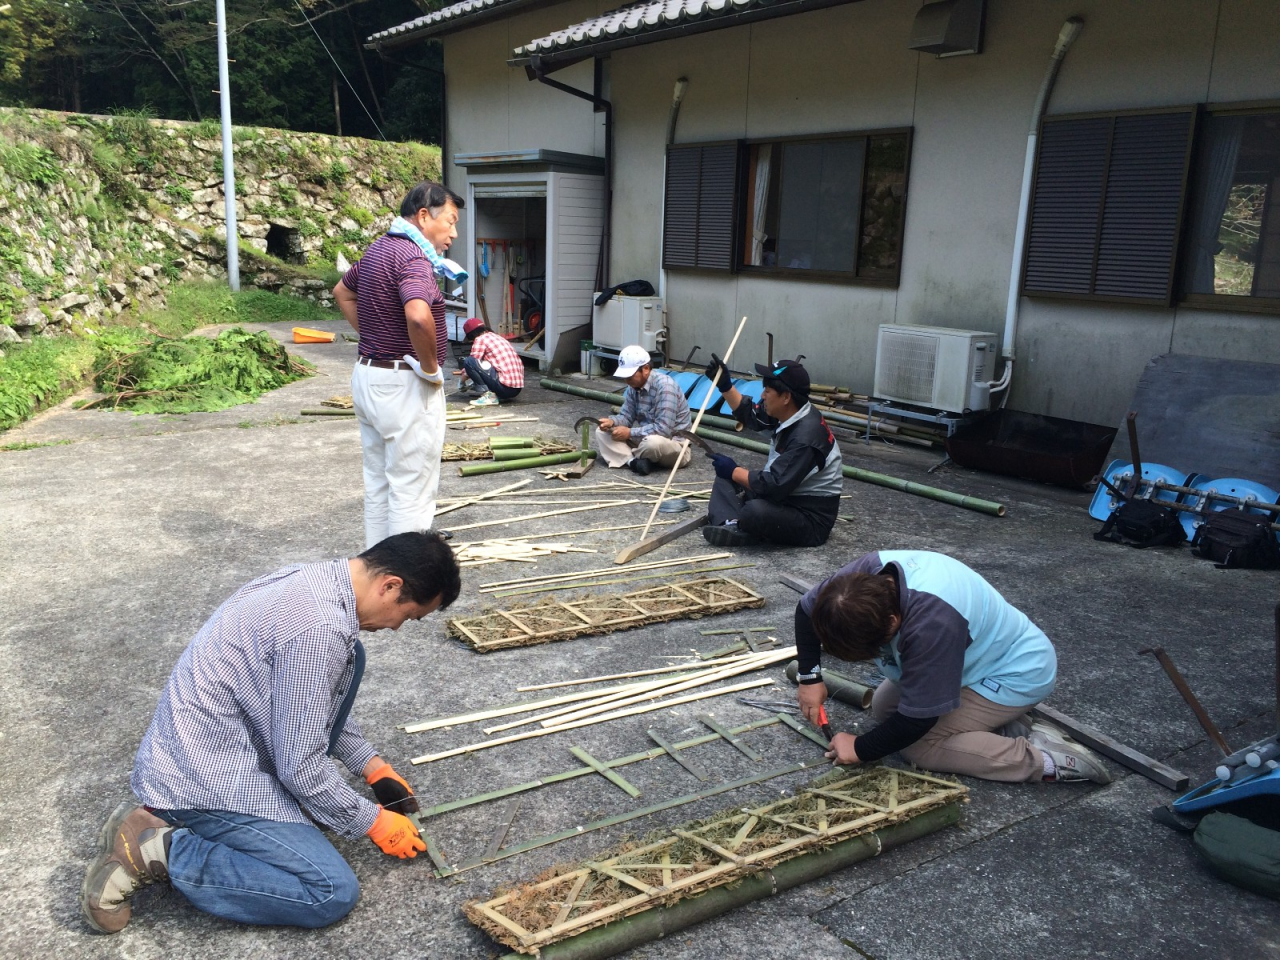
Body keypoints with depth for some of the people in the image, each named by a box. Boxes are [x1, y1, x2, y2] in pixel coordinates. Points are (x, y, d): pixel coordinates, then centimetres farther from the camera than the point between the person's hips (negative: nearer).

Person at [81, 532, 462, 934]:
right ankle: (158, 850, -7)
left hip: (197, 750, 10)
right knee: (334, 893, -10)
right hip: (203, 779, -10)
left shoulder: (314, 579, 3)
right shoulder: (320, 627, -27)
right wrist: (373, 821, -4)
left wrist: (374, 767, 18)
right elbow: (300, 767, -19)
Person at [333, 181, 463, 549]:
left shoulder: (378, 249, 12)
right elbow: (419, 316, -37)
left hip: (368, 377, 10)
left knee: (378, 484, 17)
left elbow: (342, 292, 29)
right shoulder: (412, 256, -18)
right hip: (405, 386, -10)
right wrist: (431, 366, -21)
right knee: (411, 492, -3)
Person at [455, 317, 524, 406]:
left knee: (468, 361, -6)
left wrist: (462, 383, 18)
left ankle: (489, 395, -10)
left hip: (504, 387, -9)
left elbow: (473, 364, 1)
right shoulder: (498, 337, 23)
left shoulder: (480, 339, 0)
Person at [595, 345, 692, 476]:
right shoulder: (634, 386, 0)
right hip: (644, 437, 8)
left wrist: (630, 433, -25)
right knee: (603, 433, -5)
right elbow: (627, 416, 4)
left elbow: (663, 429, -30)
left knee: (653, 442, -42)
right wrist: (612, 421, -18)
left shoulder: (665, 386, -25)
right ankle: (633, 461, -24)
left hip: (674, 442, -8)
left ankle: (630, 456, -9)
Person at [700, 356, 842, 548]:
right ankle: (732, 525, -21)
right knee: (726, 477, 3)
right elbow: (749, 414, 19)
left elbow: (774, 485, -28)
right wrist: (725, 386, 8)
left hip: (811, 519, -10)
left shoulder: (805, 438, -28)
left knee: (755, 511, -38)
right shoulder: (789, 413, 0)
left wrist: (734, 471, -16)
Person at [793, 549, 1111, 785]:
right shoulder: (869, 571, -22)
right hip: (982, 654, 9)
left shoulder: (932, 624, -40)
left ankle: (1042, 759, -10)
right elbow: (807, 609, -4)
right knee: (883, 708, 4)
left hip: (1016, 674, -9)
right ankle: (1007, 726, 5)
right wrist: (810, 677, -8)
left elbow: (918, 719, -30)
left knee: (917, 745, -15)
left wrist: (860, 749, -17)